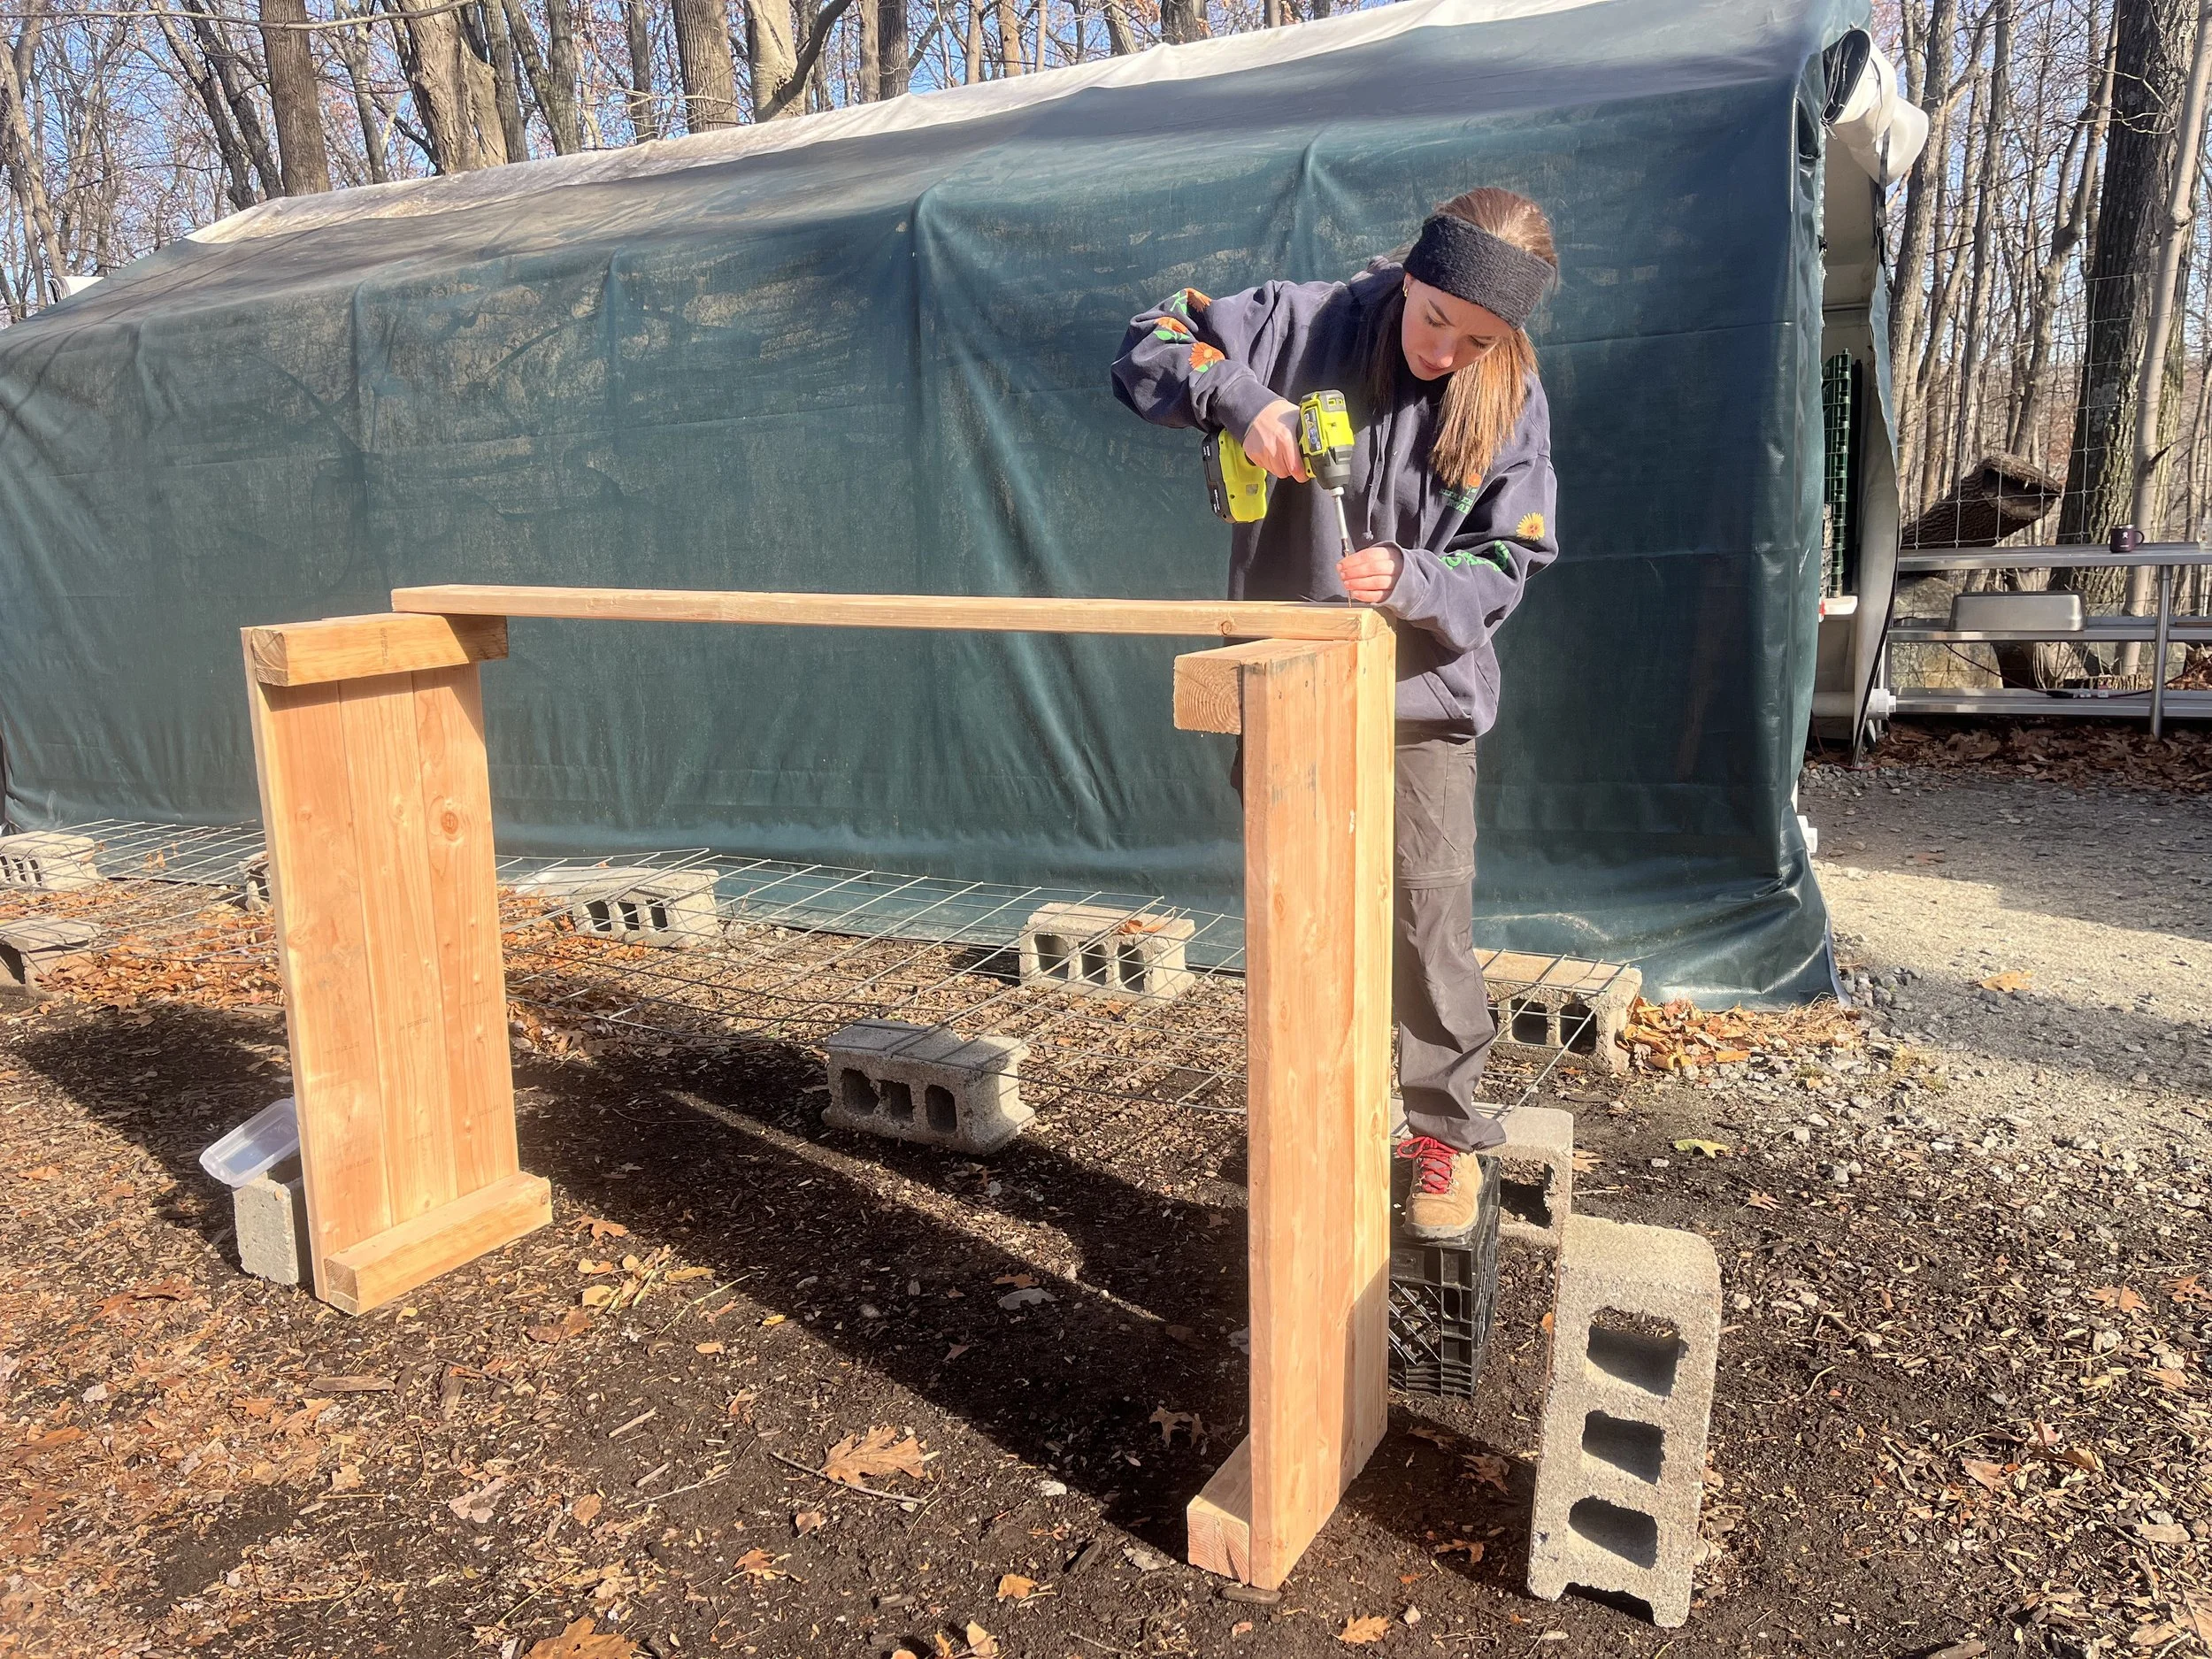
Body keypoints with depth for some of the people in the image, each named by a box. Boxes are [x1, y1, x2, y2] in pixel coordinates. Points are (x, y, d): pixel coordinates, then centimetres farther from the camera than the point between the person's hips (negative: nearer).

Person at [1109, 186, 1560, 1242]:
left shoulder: (1512, 403, -4)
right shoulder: (1310, 324, -7)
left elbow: (1503, 567, -5)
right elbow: (1147, 348, -5)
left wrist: (1410, 580, -25)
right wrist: (1240, 397, -23)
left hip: (1420, 692, 0)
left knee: (1427, 914, -6)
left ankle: (1447, 1132, 14)